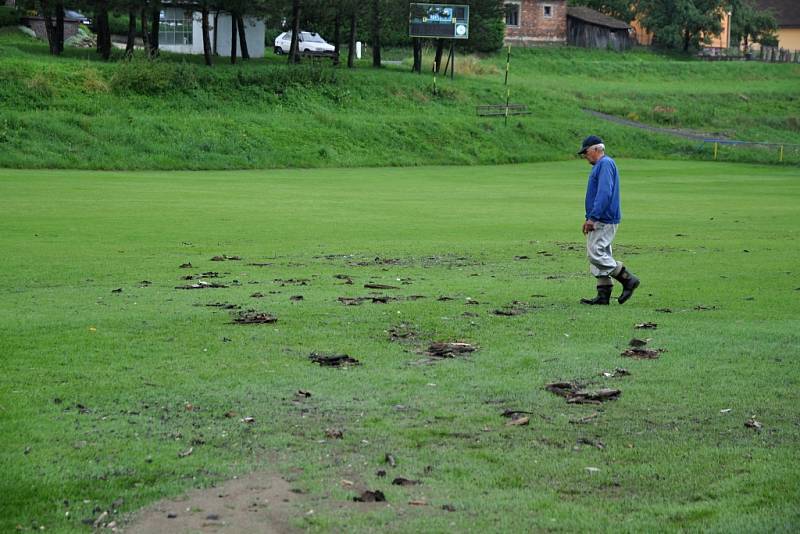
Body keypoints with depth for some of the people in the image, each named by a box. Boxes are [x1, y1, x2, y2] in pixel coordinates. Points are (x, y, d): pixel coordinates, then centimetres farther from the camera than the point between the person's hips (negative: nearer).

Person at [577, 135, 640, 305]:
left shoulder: (605, 164, -12)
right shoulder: (600, 165, 21)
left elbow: (604, 193, -23)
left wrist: (592, 217, -26)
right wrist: (589, 219, 23)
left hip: (604, 220, -11)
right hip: (599, 220, 11)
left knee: (596, 254, -15)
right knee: (597, 254, 8)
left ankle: (628, 279, -7)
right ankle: (603, 295, 8)